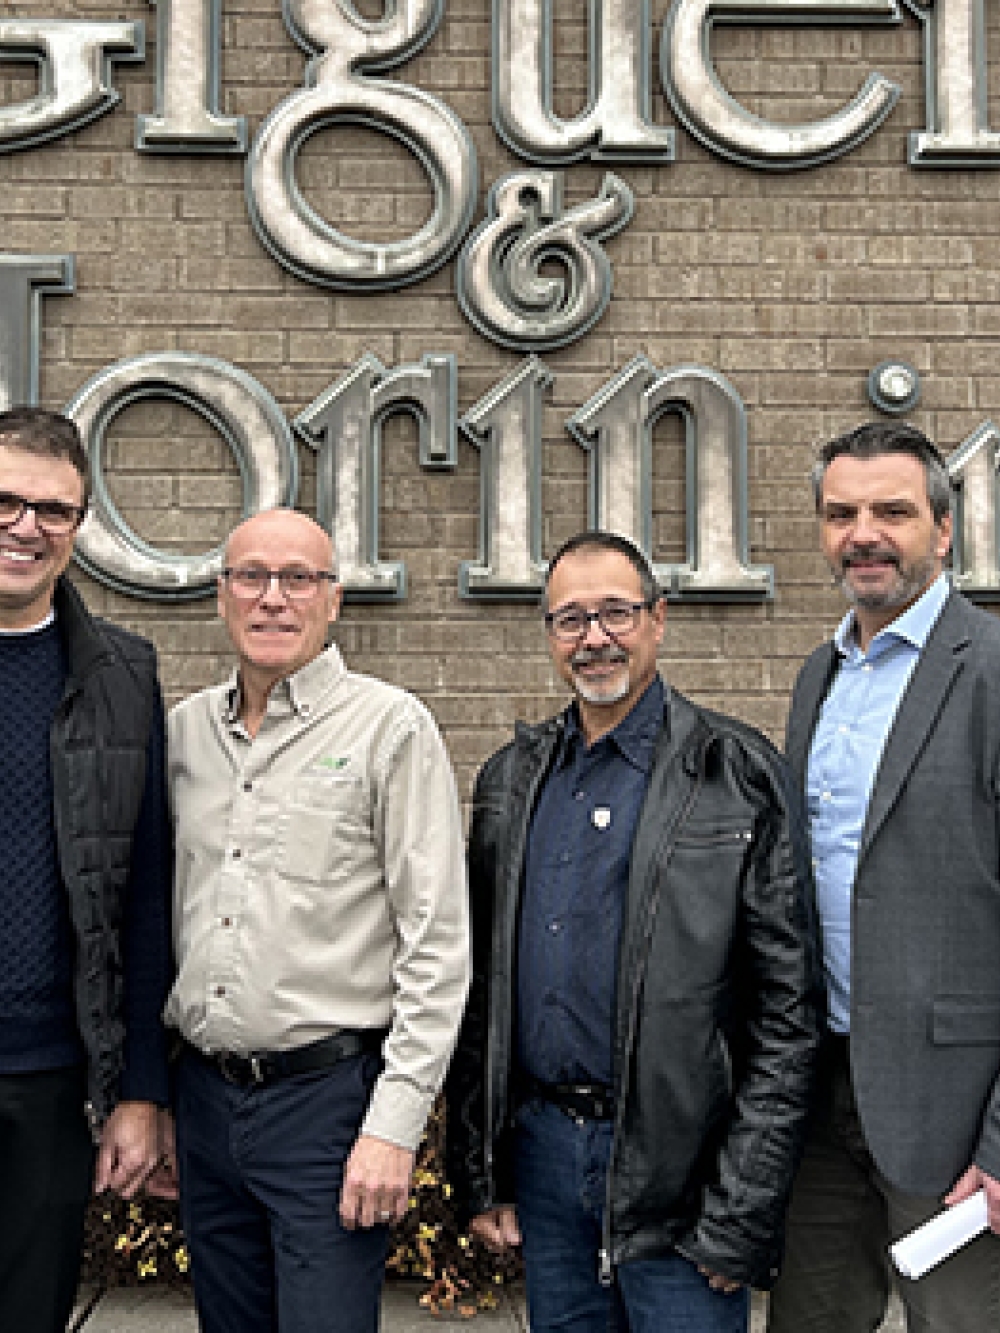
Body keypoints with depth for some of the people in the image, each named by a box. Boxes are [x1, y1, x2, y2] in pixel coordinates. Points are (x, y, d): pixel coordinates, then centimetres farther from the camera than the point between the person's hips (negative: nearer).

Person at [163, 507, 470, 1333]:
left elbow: (438, 944, -10)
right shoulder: (184, 729, 8)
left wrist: (394, 1126, -15)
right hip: (204, 1096, 5)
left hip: (329, 1097, -5)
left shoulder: (390, 726, -7)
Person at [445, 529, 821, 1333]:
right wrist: (475, 1172, 6)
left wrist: (744, 1213, -12)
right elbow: (479, 988, 11)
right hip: (541, 1150, 5)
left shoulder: (738, 776, -7)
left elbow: (787, 1009, -9)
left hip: (675, 1167, -4)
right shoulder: (512, 779, 8)